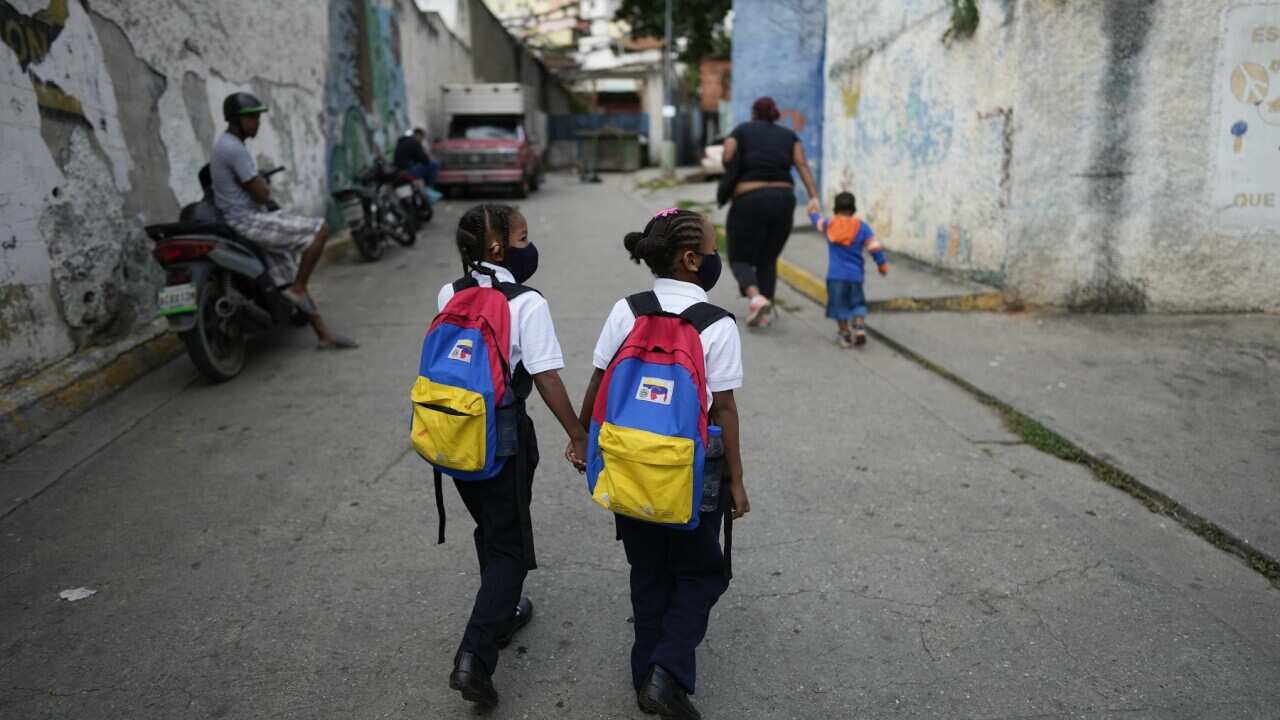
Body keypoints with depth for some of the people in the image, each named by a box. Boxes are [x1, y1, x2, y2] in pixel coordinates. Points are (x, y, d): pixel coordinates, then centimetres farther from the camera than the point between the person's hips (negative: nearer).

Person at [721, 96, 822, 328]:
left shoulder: (741, 131, 8)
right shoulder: (789, 136, 15)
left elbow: (726, 159, -8)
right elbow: (802, 165, -2)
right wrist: (814, 198, -11)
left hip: (749, 203, -4)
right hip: (783, 202, 4)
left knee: (740, 259, 7)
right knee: (768, 260, 19)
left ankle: (756, 299, -20)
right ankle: (763, 314, 9)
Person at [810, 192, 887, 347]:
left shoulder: (828, 224, 3)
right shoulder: (862, 227, 1)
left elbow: (817, 220, 24)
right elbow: (874, 247, 1)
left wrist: (812, 212, 47)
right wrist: (882, 264, 13)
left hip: (835, 275, 0)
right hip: (855, 274, 1)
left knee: (839, 305, 7)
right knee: (858, 303, 15)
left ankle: (845, 335, 9)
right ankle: (860, 327, -4)